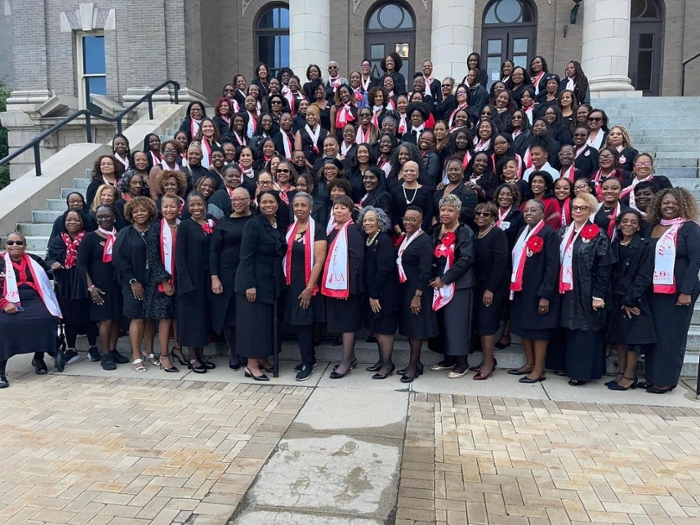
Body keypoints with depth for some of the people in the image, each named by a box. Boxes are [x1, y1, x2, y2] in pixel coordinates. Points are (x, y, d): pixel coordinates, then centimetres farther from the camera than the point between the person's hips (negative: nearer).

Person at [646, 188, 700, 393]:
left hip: (678, 291, -5)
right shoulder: (652, 227, 9)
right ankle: (652, 377, 20)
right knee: (654, 333, 9)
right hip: (655, 291, 5)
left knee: (671, 335, 2)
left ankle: (665, 379, 11)